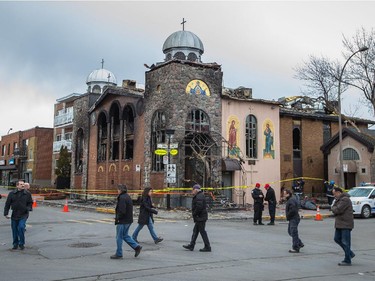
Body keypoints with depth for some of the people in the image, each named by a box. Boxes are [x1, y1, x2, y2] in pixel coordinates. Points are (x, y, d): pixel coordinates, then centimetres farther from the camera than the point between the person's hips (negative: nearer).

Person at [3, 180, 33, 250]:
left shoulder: (27, 194, 2)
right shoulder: (12, 194, 2)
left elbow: (30, 203, 11)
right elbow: (7, 204, 4)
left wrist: (28, 208, -7)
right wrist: (6, 213, 0)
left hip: (23, 215, -2)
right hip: (14, 215, 2)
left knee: (21, 227, -16)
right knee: (14, 230, 8)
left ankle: (21, 244, 1)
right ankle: (15, 244, 25)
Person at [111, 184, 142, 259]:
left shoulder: (122, 198, -19)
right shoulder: (128, 197, 12)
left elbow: (122, 211, -25)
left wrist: (117, 218, -10)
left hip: (123, 221, -10)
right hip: (128, 220, 10)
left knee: (119, 237, 2)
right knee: (125, 235, 19)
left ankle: (118, 254, 10)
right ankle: (137, 247, 14)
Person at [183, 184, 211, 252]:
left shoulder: (199, 197, -19)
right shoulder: (200, 195, 16)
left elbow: (199, 207, -27)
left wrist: (194, 214, -15)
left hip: (200, 218, -11)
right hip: (200, 218, 11)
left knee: (202, 232, -5)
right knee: (195, 231, 15)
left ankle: (207, 247, 1)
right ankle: (191, 245, 21)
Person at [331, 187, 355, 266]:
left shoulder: (345, 199, -17)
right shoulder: (339, 199, 16)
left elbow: (338, 210, -23)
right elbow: (334, 209, 17)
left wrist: (333, 208, -4)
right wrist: (334, 209, -5)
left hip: (346, 224, -10)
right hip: (339, 224, 10)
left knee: (345, 242, -4)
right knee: (337, 239, 14)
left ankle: (347, 260, 4)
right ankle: (350, 253, 25)